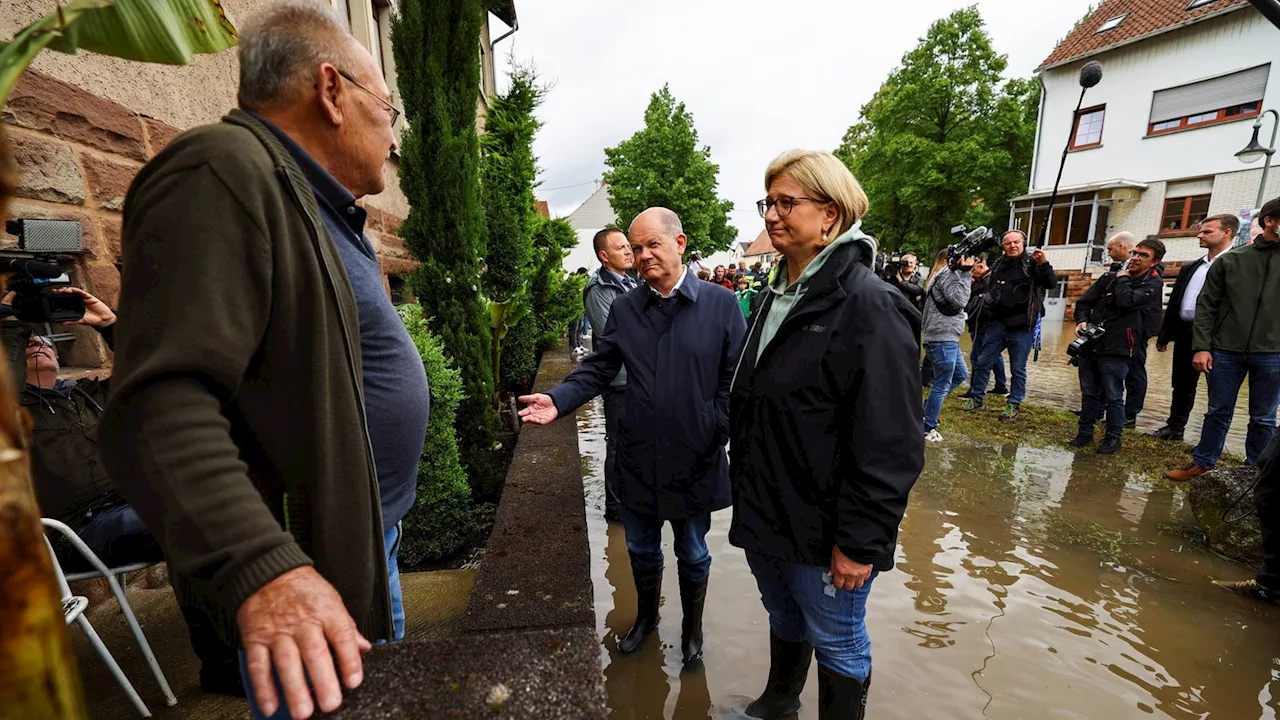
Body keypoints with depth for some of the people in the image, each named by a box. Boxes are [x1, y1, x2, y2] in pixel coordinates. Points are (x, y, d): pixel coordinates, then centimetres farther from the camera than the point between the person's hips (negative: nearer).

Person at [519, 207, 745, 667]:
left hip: (695, 461, -2)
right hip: (638, 458, 3)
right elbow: (597, 370, 1)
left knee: (692, 555, 19)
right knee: (641, 550, 22)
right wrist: (559, 400, -14)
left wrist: (715, 435, -14)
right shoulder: (625, 309, 1)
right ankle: (646, 617, 51)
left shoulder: (721, 304, -8)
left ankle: (692, 628, 47)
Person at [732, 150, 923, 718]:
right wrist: (745, 493, 16)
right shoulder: (776, 297, 7)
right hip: (763, 514, 8)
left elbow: (890, 446, -21)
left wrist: (862, 541, -18)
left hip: (822, 527, -7)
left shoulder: (869, 305, -19)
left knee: (836, 646, 16)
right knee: (783, 619, 28)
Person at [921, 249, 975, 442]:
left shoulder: (942, 274, 19)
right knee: (942, 385, -4)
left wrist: (966, 278, 10)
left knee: (961, 374, 22)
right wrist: (965, 273, -16)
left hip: (948, 337, 10)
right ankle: (928, 428, 4)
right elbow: (959, 301, -21)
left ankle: (928, 405, 25)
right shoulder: (947, 274, -10)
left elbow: (957, 301, 19)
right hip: (943, 338, -10)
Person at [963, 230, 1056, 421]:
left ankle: (1013, 404, 13)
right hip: (997, 323, 4)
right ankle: (977, 397, 18)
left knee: (1018, 368, 4)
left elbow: (1050, 283, -13)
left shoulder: (1033, 263, -1)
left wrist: (1044, 264, -28)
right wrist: (985, 320, 14)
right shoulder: (998, 265, 10)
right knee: (983, 363, 6)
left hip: (1022, 326, -4)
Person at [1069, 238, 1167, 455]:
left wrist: (1123, 279, -3)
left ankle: (1113, 437, 19)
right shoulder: (1109, 277, 10)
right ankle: (1085, 431, 26)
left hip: (1117, 350, -4)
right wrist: (1081, 321, -7)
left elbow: (1126, 301, -20)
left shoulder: (1153, 284, -2)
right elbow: (1084, 301, 12)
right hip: (1090, 346, 4)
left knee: (1113, 397, 4)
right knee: (1089, 393, 14)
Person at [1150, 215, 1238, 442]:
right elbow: (1174, 302, 16)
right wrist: (1164, 335, 13)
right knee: (1182, 385, 14)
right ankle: (1175, 428, 24)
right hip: (1185, 334, 6)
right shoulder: (1190, 268, 15)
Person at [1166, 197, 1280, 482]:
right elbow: (1206, 306, 1)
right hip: (1226, 351, -1)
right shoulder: (1230, 260, 3)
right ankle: (1203, 463, 21)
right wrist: (1201, 347, -6)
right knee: (1218, 413, 9)